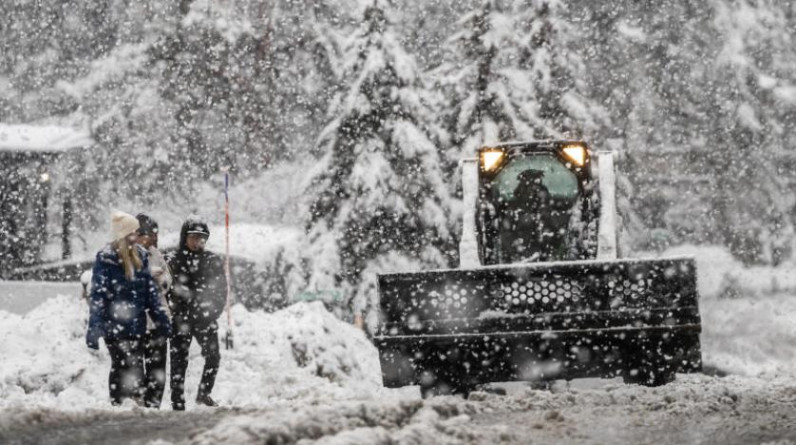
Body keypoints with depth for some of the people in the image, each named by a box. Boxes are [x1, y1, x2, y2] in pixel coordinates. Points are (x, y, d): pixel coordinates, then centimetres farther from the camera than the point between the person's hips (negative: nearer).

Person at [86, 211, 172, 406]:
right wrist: (94, 329, -19)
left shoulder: (140, 255, 8)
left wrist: (161, 318, 15)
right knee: (120, 366, -2)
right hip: (114, 324, -6)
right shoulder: (106, 258, -12)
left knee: (136, 366, 11)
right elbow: (98, 294, -14)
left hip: (137, 324, 6)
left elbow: (150, 289, 15)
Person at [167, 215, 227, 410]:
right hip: (181, 318, -2)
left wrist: (213, 312, -6)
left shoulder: (213, 260, 6)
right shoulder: (174, 261, 0)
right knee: (179, 360, -1)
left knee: (213, 355, -8)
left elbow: (221, 289, 5)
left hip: (205, 319, 2)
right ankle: (178, 403, 4)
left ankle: (204, 394, 13)